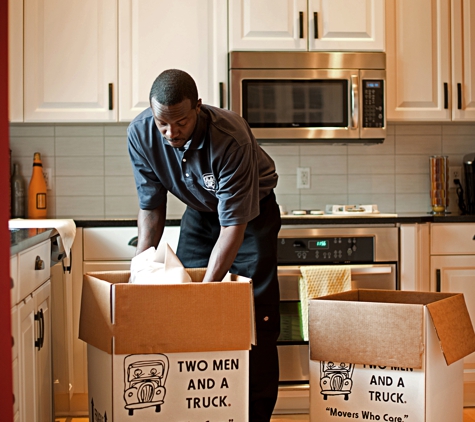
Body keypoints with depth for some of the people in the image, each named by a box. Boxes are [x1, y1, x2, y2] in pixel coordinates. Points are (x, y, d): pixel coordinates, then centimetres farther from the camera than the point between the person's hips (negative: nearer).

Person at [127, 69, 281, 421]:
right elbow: (151, 207, -10)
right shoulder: (140, 134, -22)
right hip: (200, 211, 5)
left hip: (251, 211, -4)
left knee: (256, 314, -8)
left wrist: (206, 288, -37)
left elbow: (234, 225, -34)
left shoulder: (231, 138, -38)